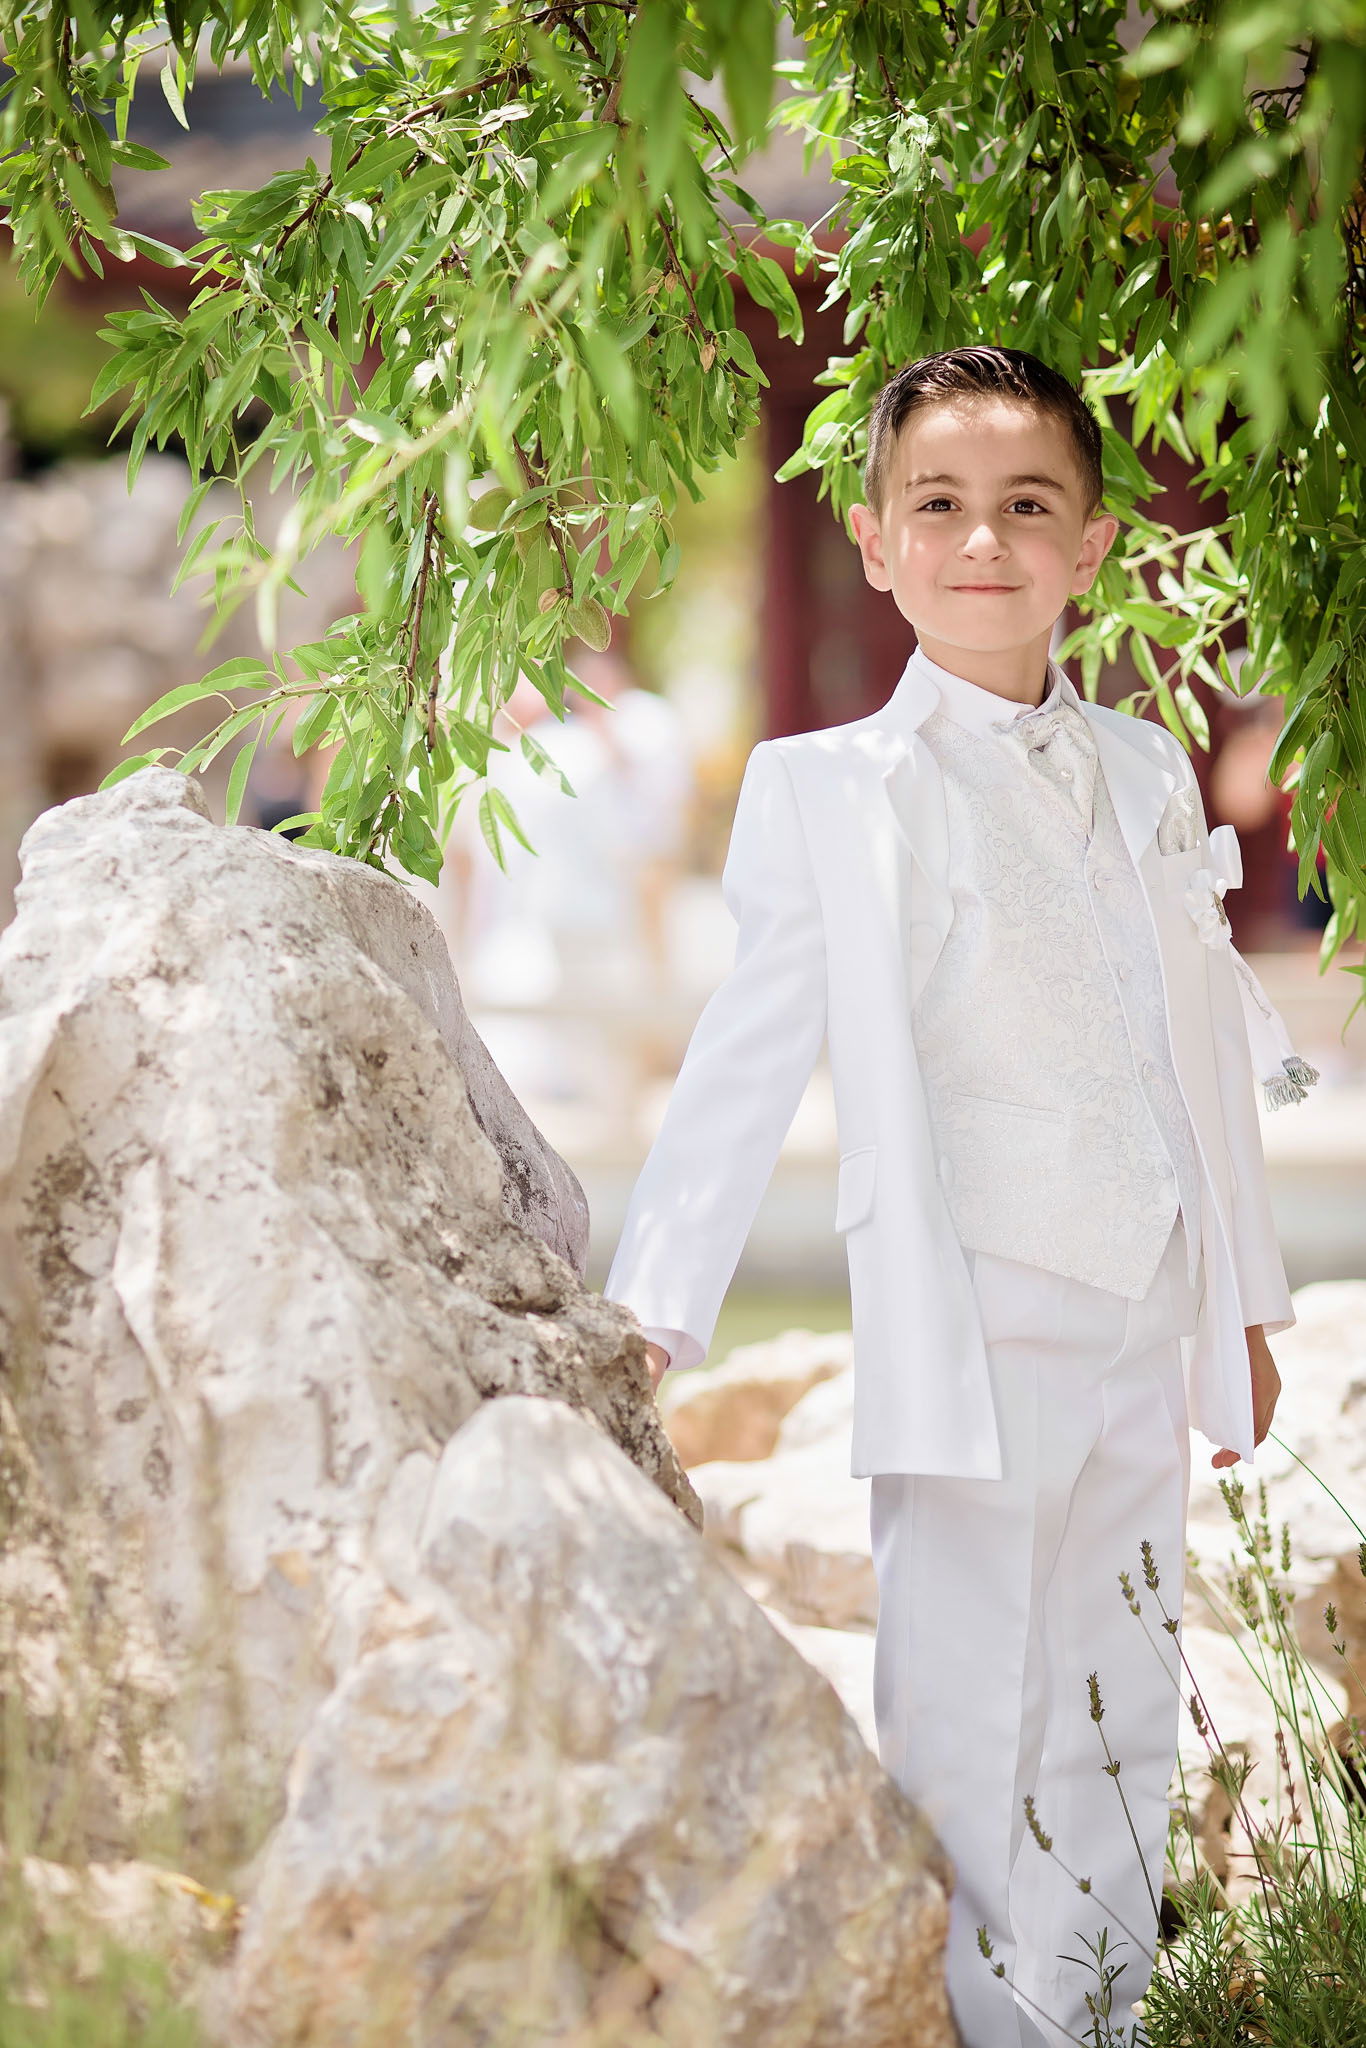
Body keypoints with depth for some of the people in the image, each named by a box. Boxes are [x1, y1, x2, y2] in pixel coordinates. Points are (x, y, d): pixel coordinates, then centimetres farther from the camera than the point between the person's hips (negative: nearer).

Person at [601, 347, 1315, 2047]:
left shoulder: (1145, 773, 11)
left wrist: (1244, 1303, 18)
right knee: (968, 1737, -3)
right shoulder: (828, 786, -2)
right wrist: (651, 1309, -3)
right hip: (967, 1322, -5)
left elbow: (1207, 1049, 16)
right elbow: (747, 1058, -1)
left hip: (1141, 1327, 5)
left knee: (1119, 1724, 12)